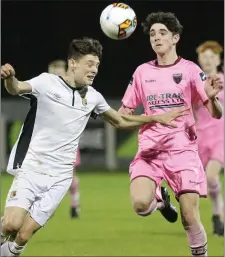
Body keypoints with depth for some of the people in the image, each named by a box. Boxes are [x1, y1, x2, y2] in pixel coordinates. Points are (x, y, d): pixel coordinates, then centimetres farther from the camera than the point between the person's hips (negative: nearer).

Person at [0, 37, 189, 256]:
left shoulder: (93, 97, 9)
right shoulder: (47, 82, -7)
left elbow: (120, 121, 24)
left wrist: (157, 118, 15)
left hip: (59, 178, 4)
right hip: (30, 169, -3)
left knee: (22, 236, -8)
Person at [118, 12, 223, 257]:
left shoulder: (189, 69, 0)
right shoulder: (142, 72, 8)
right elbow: (123, 113, 16)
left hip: (182, 150, -2)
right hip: (150, 150, 2)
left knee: (190, 219, -11)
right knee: (140, 204, -23)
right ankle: (159, 199, 14)